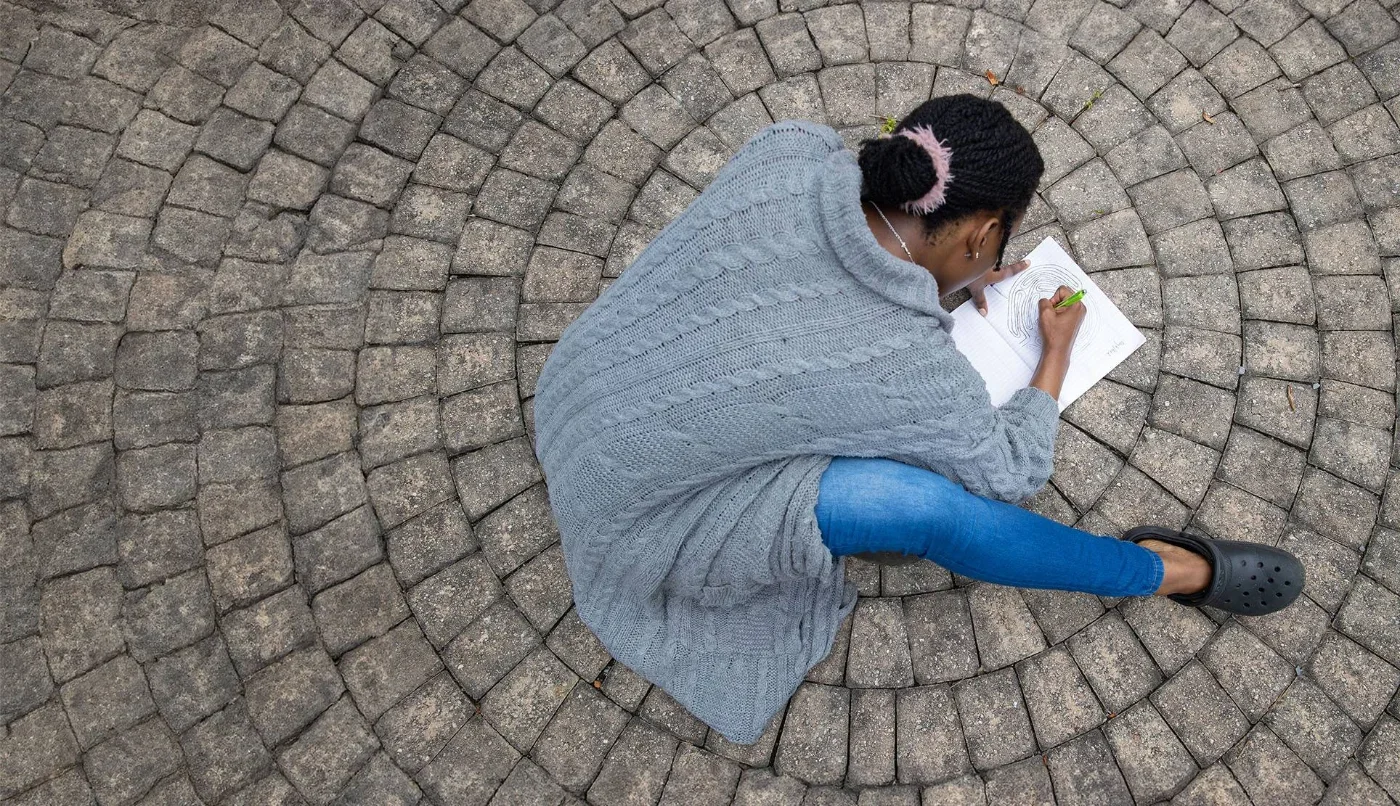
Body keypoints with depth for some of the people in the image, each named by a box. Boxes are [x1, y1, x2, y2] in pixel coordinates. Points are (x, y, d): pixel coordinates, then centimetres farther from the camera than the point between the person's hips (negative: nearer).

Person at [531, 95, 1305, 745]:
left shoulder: (793, 149, -16)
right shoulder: (913, 365, -27)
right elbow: (1014, 471, -8)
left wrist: (944, 277, 4)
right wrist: (1058, 350, 5)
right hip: (632, 510, -7)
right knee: (928, 502, -21)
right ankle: (1177, 572, 3)